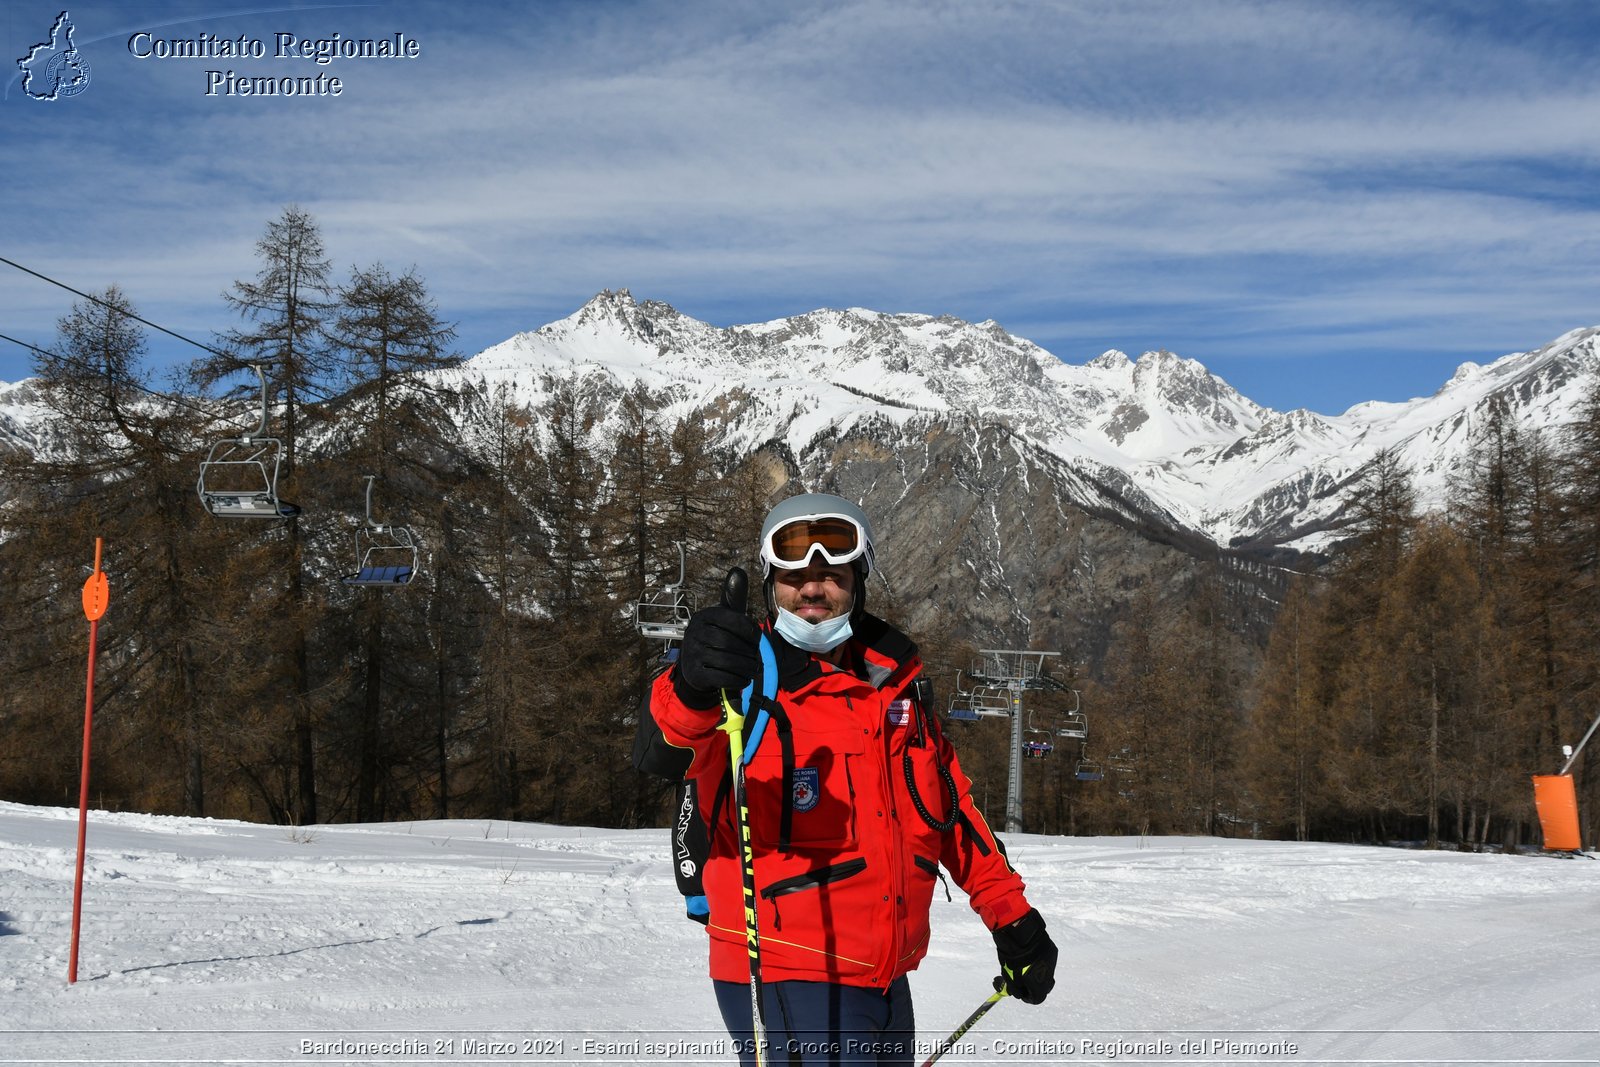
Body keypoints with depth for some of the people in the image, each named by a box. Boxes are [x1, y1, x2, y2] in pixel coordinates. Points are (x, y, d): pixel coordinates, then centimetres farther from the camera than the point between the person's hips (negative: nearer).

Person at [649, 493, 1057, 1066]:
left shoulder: (896, 683, 8)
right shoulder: (748, 682, -9)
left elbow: (952, 805, 18)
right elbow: (682, 733, -33)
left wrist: (1011, 914, 17)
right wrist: (694, 689, -55)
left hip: (886, 982, 7)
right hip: (783, 983, -6)